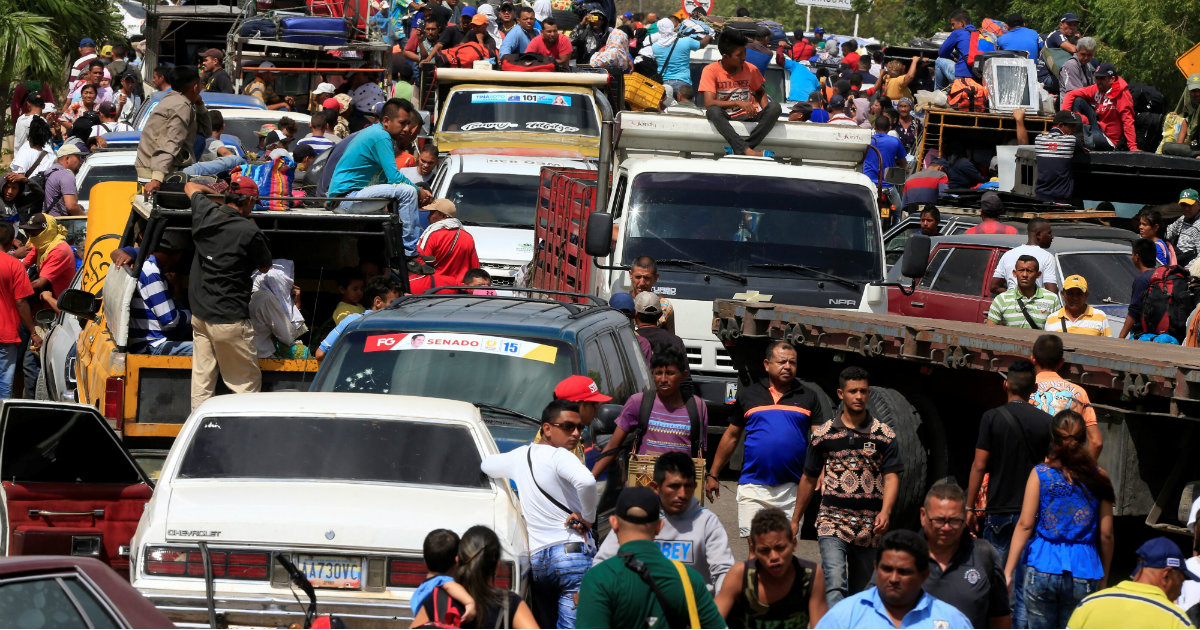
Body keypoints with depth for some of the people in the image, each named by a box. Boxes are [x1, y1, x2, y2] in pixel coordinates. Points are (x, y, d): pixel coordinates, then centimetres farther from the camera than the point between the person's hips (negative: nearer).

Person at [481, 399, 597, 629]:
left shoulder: (520, 456, 15)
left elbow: (486, 465, 37)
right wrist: (588, 519, -13)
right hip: (573, 550, -7)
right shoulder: (560, 456, -9)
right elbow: (586, 481, -30)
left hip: (537, 557, 7)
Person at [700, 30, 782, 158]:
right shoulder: (711, 71, -8)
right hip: (725, 118, -3)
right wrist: (738, 103, -27)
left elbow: (760, 92, 22)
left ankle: (740, 149, -34)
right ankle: (746, 150, -46)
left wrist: (766, 113, 2)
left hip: (747, 117, 3)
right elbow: (709, 103, -18)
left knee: (775, 107, -23)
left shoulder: (750, 70, 4)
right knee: (713, 111, -36)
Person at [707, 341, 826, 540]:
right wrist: (712, 475, 12)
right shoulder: (748, 395, 9)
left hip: (791, 488, 0)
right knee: (755, 546, -5)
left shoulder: (807, 397, 9)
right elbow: (731, 436, 14)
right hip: (753, 485, 0)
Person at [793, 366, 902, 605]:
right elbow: (808, 479, 15)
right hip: (832, 520, -1)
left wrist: (885, 512, -20)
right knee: (835, 582, -20)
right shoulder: (823, 433, 6)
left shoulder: (884, 435, 4)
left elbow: (891, 477, -3)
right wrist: (795, 520, 17)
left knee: (861, 590, 9)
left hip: (869, 525, 1)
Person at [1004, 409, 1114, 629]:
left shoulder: (1040, 474, -2)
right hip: (1083, 574, 1)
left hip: (1042, 569, -1)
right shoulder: (1098, 478, 1)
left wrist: (1008, 572, -1)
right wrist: (1103, 576, 15)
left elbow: (1025, 525, -4)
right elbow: (1106, 535, 3)